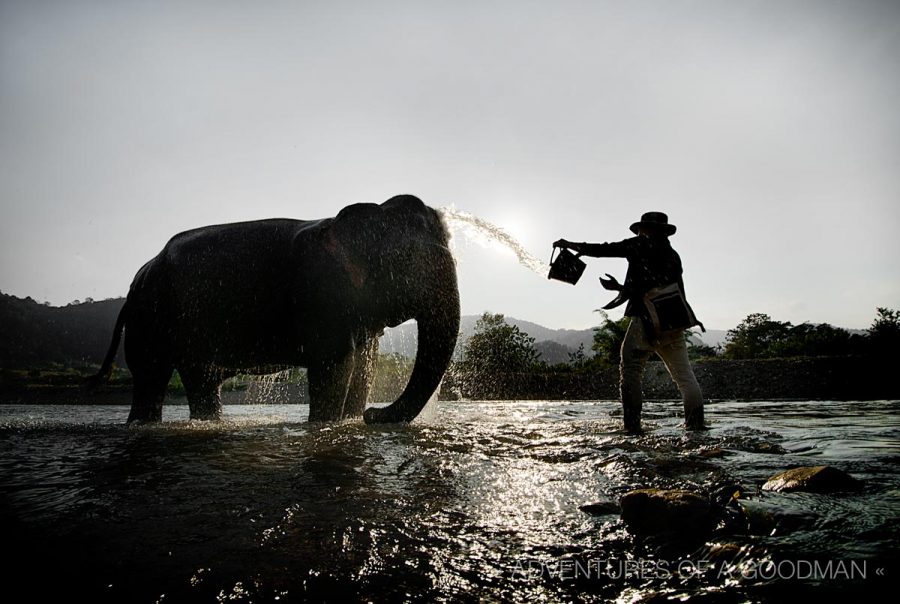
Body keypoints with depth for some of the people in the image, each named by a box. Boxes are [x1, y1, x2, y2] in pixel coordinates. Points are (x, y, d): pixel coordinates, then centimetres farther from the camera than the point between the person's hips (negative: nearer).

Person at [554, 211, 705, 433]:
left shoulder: (640, 245, 5)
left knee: (630, 372, -2)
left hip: (646, 322, -6)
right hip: (674, 323, 6)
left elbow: (604, 250, 4)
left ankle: (632, 426, -7)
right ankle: (696, 423, 4)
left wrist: (571, 245, 14)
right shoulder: (674, 256, 23)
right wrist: (621, 288, 31)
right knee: (684, 375, 9)